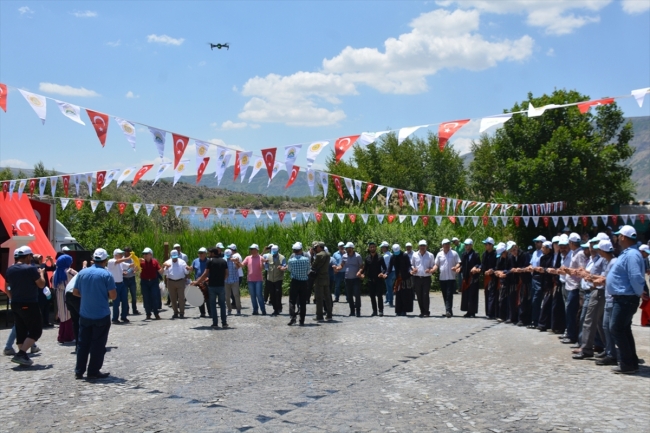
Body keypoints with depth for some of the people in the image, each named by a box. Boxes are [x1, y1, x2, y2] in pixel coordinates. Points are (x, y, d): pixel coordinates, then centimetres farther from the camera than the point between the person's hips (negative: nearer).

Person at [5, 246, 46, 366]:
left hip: (15, 304, 7)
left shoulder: (9, 270, 8)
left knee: (20, 331, 12)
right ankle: (21, 354, -12)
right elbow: (41, 285, -9)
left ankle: (23, 356, 13)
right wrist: (41, 273, 8)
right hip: (29, 305, -7)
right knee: (36, 331, -1)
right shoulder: (31, 268, -14)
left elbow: (6, 288, 14)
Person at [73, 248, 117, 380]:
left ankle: (79, 371, 18)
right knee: (98, 344, 4)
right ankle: (93, 372, 8)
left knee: (83, 343, 14)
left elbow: (75, 292, 9)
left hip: (85, 315, 5)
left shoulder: (82, 273, 2)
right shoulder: (106, 274, -11)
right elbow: (113, 295, -14)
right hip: (101, 315, -4)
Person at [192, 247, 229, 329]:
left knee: (213, 305, 7)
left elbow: (205, 274, -9)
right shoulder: (223, 261, 6)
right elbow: (226, 274, 7)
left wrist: (197, 282, -2)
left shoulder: (210, 261, -5)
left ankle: (215, 324, 5)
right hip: (221, 285, 3)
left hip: (212, 286, -3)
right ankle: (224, 323, 10)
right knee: (222, 304, 12)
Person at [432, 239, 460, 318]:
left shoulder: (454, 253, 3)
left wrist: (456, 267, -19)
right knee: (445, 295, 8)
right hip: (442, 278, 4)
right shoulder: (439, 254, 11)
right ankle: (449, 311, 17)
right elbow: (436, 265, 12)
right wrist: (434, 270, -8)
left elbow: (458, 263, 2)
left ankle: (448, 311, -15)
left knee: (449, 295, -11)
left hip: (451, 278, -4)